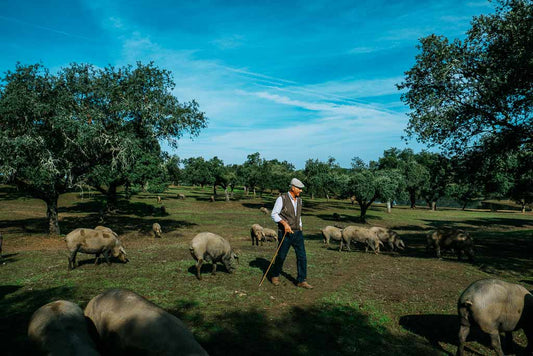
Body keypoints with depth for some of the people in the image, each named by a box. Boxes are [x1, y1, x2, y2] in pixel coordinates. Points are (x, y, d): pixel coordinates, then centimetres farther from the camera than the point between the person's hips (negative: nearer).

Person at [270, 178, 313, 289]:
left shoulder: (299, 200, 9)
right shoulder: (282, 199, -11)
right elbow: (274, 214, -12)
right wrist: (285, 223, -24)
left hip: (297, 233, 5)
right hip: (285, 234, -5)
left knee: (302, 256, -1)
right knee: (281, 256, 6)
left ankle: (301, 281, 8)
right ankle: (275, 276, 29)